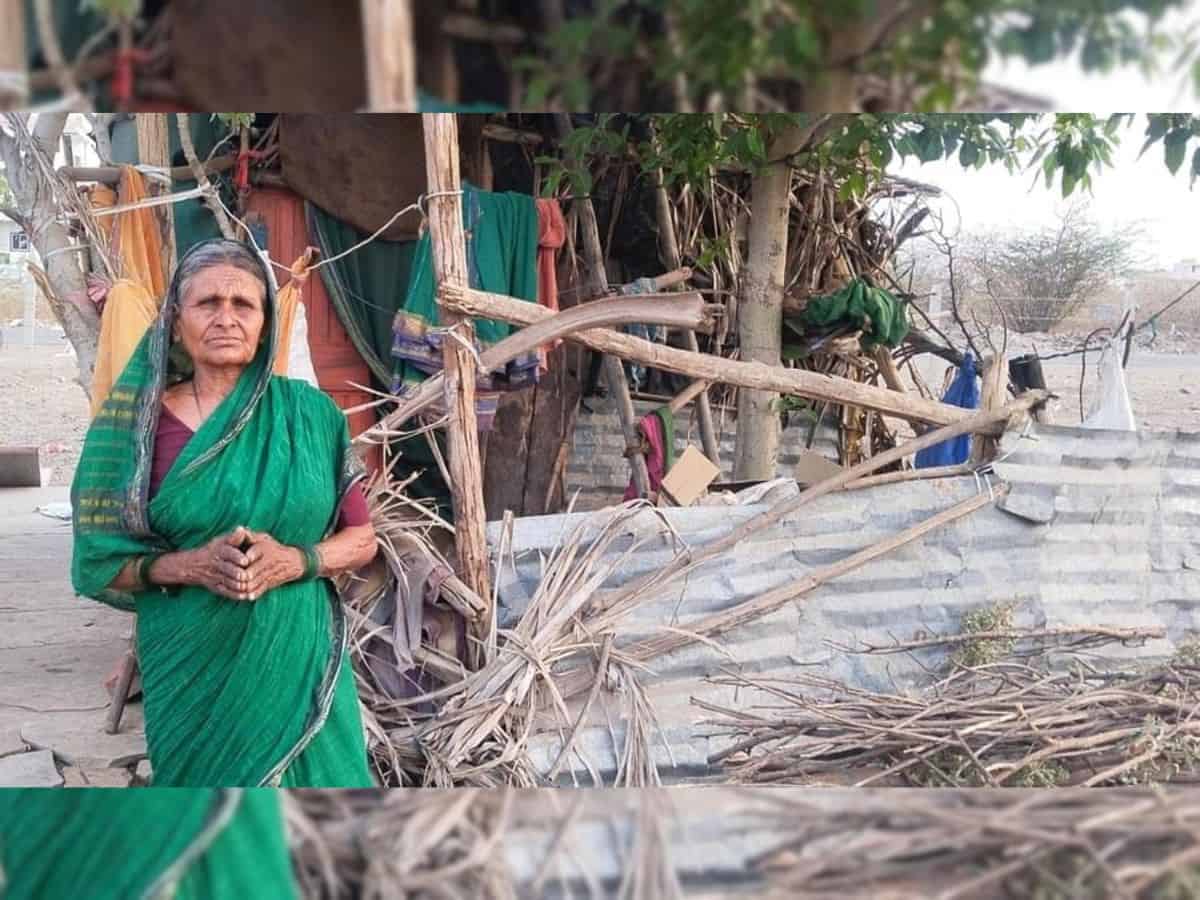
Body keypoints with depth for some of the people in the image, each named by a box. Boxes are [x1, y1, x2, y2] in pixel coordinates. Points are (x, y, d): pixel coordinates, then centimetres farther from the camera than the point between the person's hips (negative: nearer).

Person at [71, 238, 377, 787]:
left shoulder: (308, 412, -2)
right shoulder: (142, 422, -3)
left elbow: (361, 538, 3)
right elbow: (100, 562, 0)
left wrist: (296, 560, -15)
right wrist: (187, 565, -17)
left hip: (297, 657, 0)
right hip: (192, 666, 0)